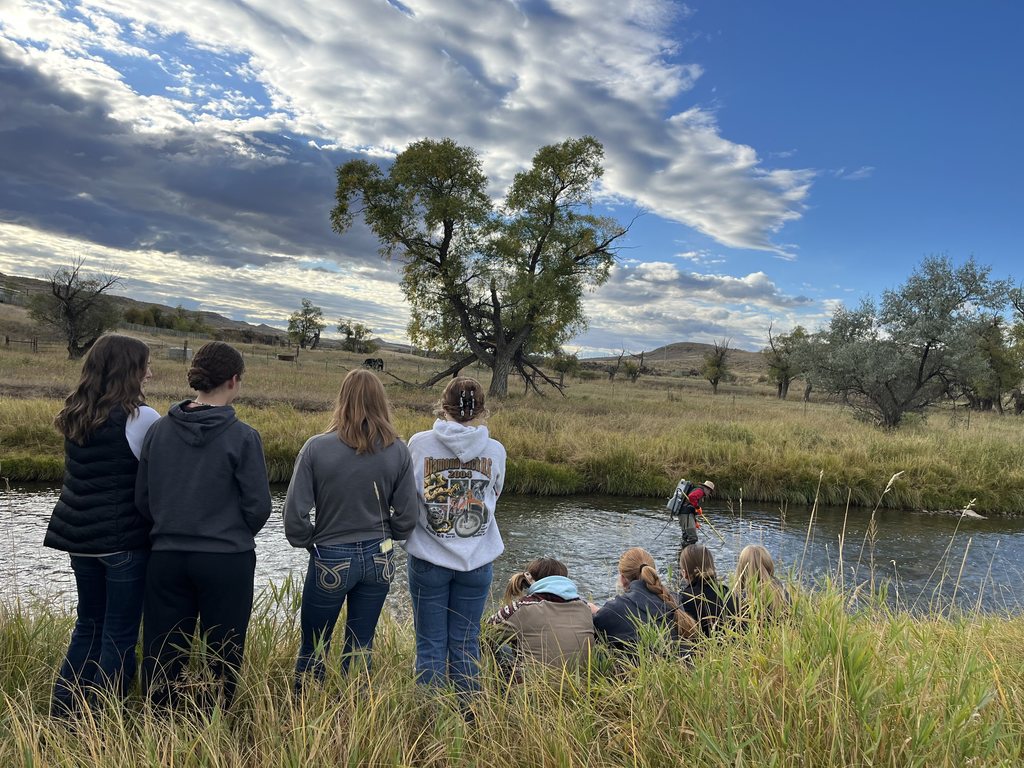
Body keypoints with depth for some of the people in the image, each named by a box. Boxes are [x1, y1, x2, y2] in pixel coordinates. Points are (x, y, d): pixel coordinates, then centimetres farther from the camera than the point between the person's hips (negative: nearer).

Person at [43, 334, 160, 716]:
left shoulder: (75, 416, 6)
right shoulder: (141, 418, -16)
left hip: (81, 537, 7)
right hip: (125, 540, -7)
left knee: (88, 625, 20)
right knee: (119, 635, 4)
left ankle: (61, 714, 27)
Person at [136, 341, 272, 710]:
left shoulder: (159, 430, -1)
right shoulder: (243, 437, -13)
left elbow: (142, 498, 5)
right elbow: (258, 506, -9)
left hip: (167, 557, 4)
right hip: (227, 560, -3)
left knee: (163, 654, 16)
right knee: (222, 654, 12)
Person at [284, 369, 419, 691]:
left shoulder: (317, 447, -15)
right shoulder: (398, 451, -9)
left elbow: (295, 513, -14)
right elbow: (407, 516, -5)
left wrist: (310, 543, 5)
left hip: (330, 559, -2)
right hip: (379, 558, 2)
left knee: (314, 647, 16)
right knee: (361, 648, 17)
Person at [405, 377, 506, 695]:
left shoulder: (419, 444, -9)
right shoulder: (495, 450, -6)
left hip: (429, 559, -1)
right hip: (477, 560, 1)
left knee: (431, 644, 10)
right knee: (466, 643, 13)